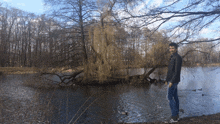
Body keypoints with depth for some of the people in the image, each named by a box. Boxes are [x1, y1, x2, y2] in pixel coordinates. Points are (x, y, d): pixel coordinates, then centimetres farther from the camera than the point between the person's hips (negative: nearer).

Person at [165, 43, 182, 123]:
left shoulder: (177, 57, -14)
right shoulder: (172, 57, 16)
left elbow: (177, 71, -20)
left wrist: (172, 81, -22)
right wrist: (167, 80, 19)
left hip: (174, 80, -10)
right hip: (171, 80, 10)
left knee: (170, 97, -8)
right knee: (175, 96, 11)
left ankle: (174, 117, -2)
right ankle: (176, 115, 18)